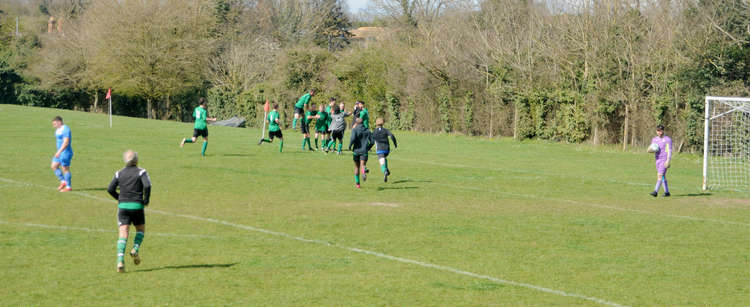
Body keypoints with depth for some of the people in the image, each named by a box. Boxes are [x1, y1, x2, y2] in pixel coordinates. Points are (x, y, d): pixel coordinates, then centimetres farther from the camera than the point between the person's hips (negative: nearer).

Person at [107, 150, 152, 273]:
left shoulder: (119, 173, 8)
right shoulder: (141, 172, -1)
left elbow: (110, 189, 3)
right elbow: (147, 185, -17)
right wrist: (146, 200, -4)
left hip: (123, 206, 2)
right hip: (137, 206, -2)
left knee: (123, 234, -3)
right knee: (141, 229, 21)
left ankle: (120, 261, -19)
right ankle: (135, 249, -4)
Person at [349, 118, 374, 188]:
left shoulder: (354, 130, -2)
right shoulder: (367, 131, 9)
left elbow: (353, 139, -19)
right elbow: (372, 141, 5)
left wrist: (350, 146, -3)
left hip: (356, 151, -1)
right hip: (364, 151, 1)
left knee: (357, 167, 16)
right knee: (363, 165, -10)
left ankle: (357, 183, 24)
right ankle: (363, 172, -48)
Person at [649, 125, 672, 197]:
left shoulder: (667, 140, -5)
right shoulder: (654, 140, 13)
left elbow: (669, 151, -9)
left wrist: (668, 161, -18)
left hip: (664, 160, -7)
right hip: (657, 160, 7)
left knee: (660, 175, -15)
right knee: (663, 177, 9)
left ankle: (656, 191, -20)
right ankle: (667, 192, 15)